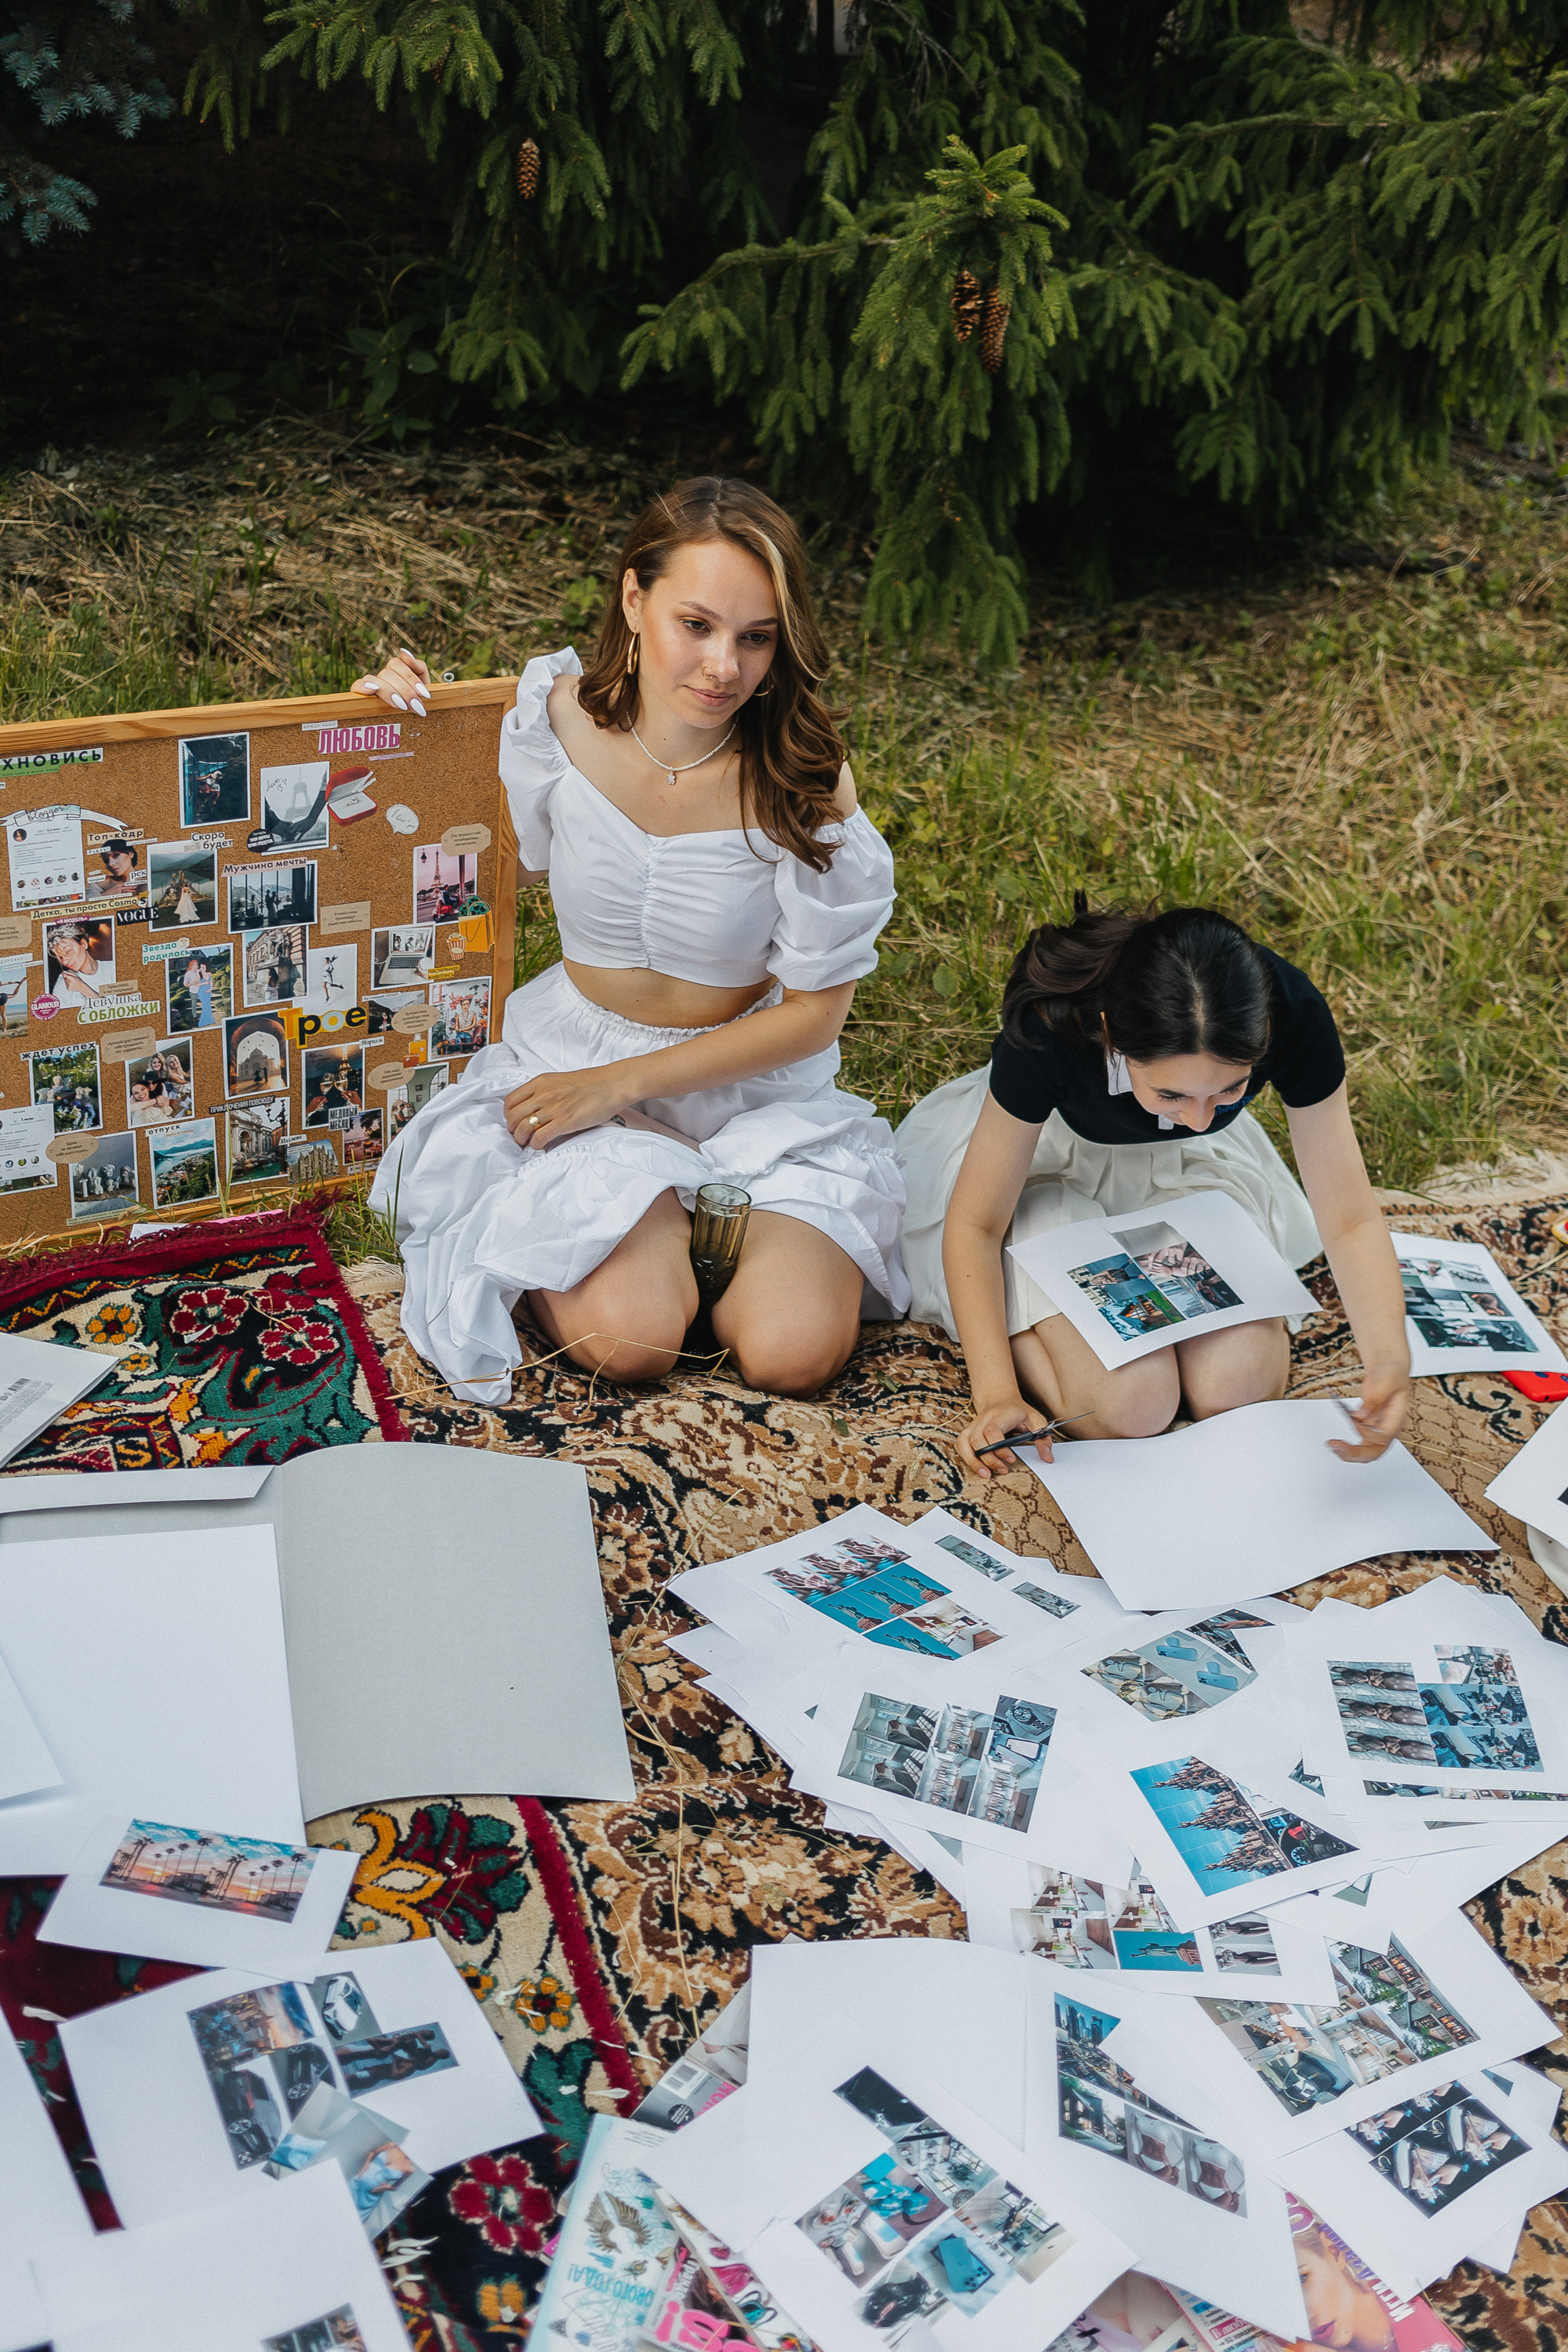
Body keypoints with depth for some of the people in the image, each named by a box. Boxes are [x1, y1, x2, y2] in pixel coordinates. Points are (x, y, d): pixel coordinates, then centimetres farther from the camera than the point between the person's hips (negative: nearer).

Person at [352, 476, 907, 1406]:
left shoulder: (804, 778, -18)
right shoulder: (558, 718, -12)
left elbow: (814, 1012, -11)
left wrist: (619, 1085, -17)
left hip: (752, 1083, 0)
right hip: (576, 1049, 0)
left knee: (794, 1353, -21)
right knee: (629, 1337, -25)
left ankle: (684, 1211, 9)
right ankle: (653, 1216, 9)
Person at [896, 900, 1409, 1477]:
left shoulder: (1292, 1013, -32)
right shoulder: (1051, 1026, -38)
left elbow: (1351, 1220, -22)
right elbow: (976, 1223, -24)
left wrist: (1388, 1359, -41)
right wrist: (997, 1395, -35)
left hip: (1187, 1168, 3)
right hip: (1048, 1157, -3)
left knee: (1237, 1389, -16)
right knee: (1131, 1407, -21)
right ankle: (1020, 1317, 9)